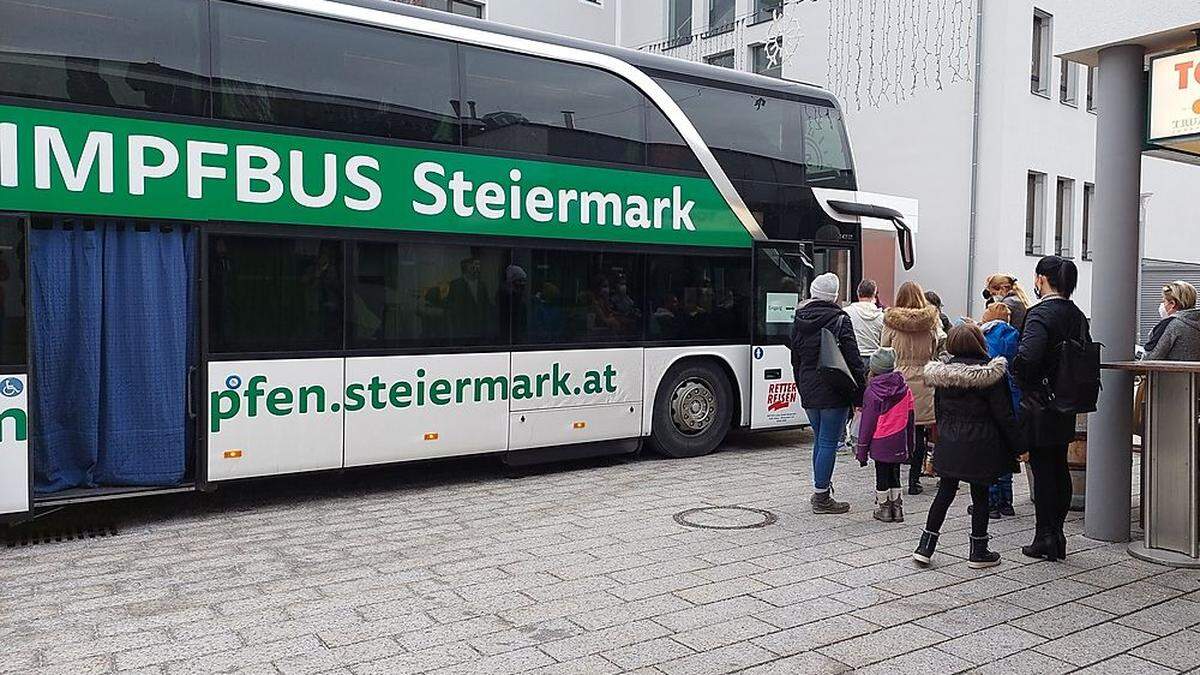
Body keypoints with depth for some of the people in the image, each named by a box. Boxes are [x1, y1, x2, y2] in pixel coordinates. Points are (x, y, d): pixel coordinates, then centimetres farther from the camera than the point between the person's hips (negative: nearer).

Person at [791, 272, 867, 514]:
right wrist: (860, 393, -5)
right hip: (833, 393, -6)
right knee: (828, 442, -1)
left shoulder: (799, 321, 7)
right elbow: (854, 361, -11)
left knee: (819, 440, 18)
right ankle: (822, 497, 2)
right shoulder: (840, 320, -11)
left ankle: (820, 490, 26)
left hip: (808, 392, 6)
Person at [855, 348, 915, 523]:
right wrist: (910, 445, 18)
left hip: (880, 443, -4)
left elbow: (867, 422, -9)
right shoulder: (904, 388, 1)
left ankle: (883, 508, 15)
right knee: (894, 474, 16)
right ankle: (897, 508, 21)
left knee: (882, 475, 8)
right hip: (898, 442, 4)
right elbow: (910, 418, 8)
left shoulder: (872, 392, -12)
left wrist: (862, 449, -2)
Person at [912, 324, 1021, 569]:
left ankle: (925, 546, 12)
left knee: (945, 492, 12)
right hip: (980, 446, -4)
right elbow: (1004, 415, -11)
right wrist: (1017, 445, -3)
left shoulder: (943, 373, 2)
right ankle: (978, 552, 17)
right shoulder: (990, 374, -12)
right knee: (980, 496, 8)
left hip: (948, 444, 4)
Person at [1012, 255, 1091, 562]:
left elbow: (1027, 356, -31)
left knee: (1042, 470, 0)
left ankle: (1045, 538, 7)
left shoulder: (1040, 313, -17)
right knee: (1060, 468, 14)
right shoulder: (1076, 315, 8)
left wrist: (1021, 379, -13)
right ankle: (1057, 534, 23)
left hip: (1039, 406, -8)